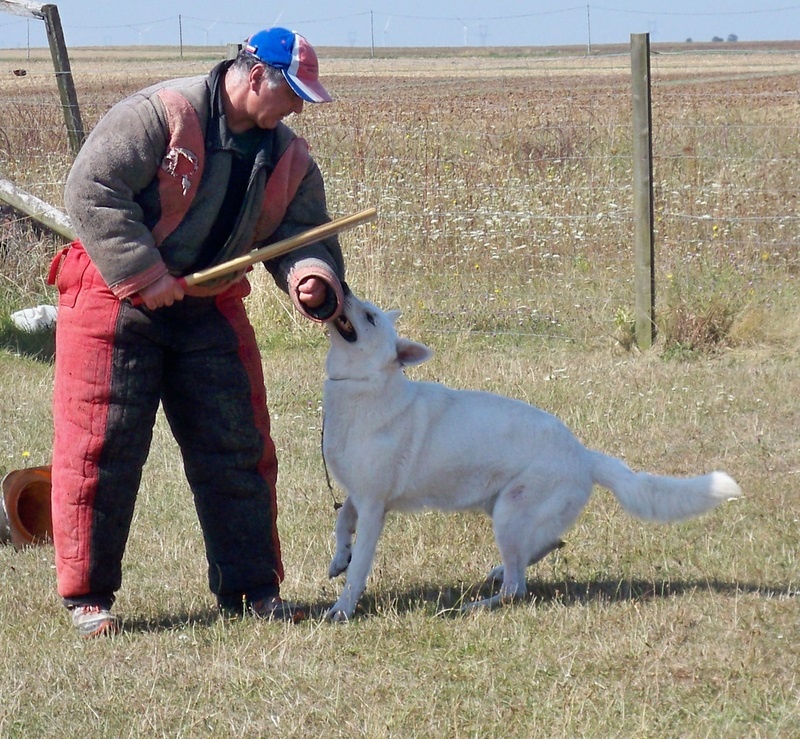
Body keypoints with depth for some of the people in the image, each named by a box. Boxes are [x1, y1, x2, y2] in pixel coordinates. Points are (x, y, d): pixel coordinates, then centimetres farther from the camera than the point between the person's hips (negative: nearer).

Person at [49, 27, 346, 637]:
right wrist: (144, 274, -22)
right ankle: (87, 596, 3)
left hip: (210, 310, 6)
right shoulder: (160, 114, -17)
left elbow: (299, 233, 4)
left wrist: (312, 275, -21)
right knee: (102, 448, -5)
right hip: (115, 299, -6)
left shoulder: (288, 158, 4)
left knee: (237, 449, 6)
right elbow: (91, 190, -21)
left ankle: (253, 587, 15)